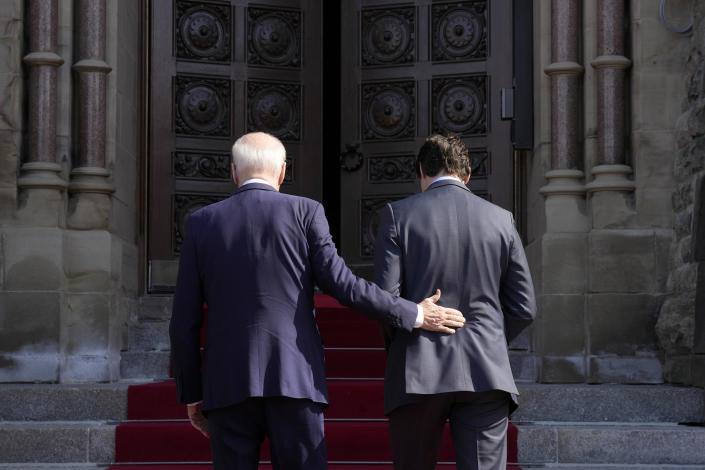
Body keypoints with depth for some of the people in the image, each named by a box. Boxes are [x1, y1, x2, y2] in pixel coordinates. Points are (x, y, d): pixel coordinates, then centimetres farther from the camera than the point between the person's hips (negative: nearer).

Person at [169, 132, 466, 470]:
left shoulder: (202, 223, 9)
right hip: (293, 380, -1)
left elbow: (185, 321, 7)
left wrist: (191, 396, 14)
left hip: (227, 387, 1)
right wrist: (414, 315, 4)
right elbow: (340, 283, -5)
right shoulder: (304, 212, 3)